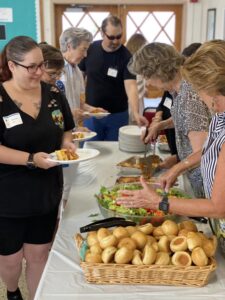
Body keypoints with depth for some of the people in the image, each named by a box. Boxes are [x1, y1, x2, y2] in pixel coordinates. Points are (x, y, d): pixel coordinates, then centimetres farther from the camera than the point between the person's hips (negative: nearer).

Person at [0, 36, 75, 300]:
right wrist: (31, 159, -28)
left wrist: (66, 144, -10)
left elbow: (65, 130, 12)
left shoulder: (53, 94, 0)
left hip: (46, 191, 4)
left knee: (39, 254, 15)